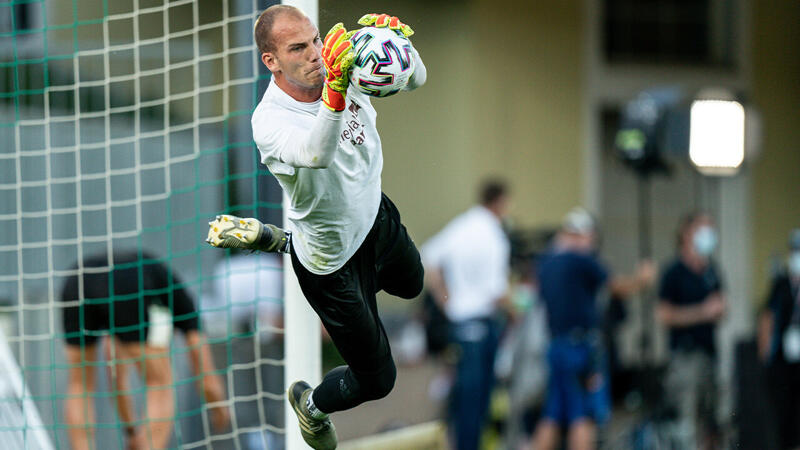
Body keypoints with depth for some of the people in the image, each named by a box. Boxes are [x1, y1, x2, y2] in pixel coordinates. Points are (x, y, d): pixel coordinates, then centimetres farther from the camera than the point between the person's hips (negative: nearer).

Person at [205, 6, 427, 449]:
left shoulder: (342, 63, -20)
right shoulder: (269, 121, -38)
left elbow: (414, 80, -15)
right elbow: (318, 154, -58)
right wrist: (336, 87, -75)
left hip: (375, 215, 7)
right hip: (332, 265, -7)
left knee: (410, 284, 40)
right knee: (377, 379, 6)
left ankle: (281, 240, 48)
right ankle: (312, 405, 41)